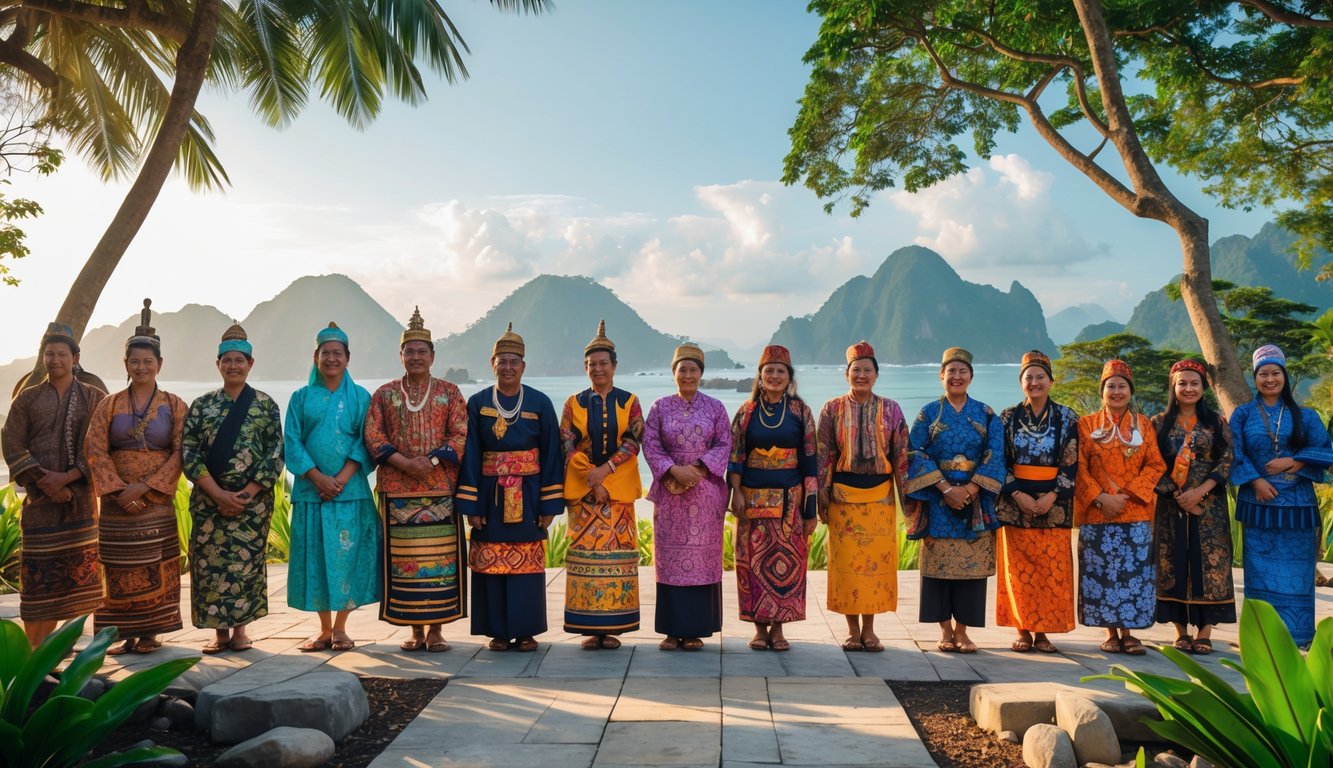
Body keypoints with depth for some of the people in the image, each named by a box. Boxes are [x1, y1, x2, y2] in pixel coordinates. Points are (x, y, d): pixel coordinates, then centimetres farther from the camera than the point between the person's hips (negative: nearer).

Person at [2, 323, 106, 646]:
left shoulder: (94, 397, 7)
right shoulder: (27, 398, 9)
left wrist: (67, 477, -13)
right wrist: (43, 481, -11)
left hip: (80, 497, 0)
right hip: (39, 499, 0)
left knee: (74, 572, 2)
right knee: (38, 574, -2)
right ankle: (33, 652, 4)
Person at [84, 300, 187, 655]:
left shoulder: (174, 406, 3)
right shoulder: (109, 405, 7)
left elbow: (180, 453, -4)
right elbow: (95, 450, -1)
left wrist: (144, 487, -13)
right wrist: (118, 490, -12)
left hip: (157, 502, -1)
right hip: (117, 502, 1)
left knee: (155, 569, 0)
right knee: (120, 572, 2)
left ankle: (151, 632, 9)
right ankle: (127, 635, 9)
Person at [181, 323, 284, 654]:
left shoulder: (265, 405, 2)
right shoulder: (201, 405, 5)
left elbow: (275, 454, -2)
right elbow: (189, 453, -1)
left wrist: (246, 494, -12)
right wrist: (218, 494, -12)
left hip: (253, 500, -1)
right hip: (209, 500, 1)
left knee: (246, 562, 1)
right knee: (210, 563, 2)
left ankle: (240, 629, 15)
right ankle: (219, 631, 14)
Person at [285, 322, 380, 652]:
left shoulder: (360, 398, 7)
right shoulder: (301, 398, 9)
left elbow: (364, 443, 0)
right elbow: (292, 442, 1)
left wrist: (341, 479, -13)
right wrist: (318, 478, -12)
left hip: (351, 490, -1)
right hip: (310, 491, 1)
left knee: (348, 556, -1)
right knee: (316, 557, 3)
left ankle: (340, 628, 11)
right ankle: (324, 630, 14)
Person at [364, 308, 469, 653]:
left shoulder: (449, 392, 8)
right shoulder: (384, 394, 10)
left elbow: (460, 435, 0)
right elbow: (373, 435, 2)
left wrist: (433, 461, -15)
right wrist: (404, 463, -12)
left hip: (441, 487, -1)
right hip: (397, 490, 1)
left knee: (441, 556, -1)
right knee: (402, 558, 2)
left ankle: (436, 628, 8)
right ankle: (415, 629, 12)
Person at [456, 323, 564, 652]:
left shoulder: (540, 403, 1)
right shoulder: (478, 403, 2)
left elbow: (552, 454, 1)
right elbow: (469, 455, 0)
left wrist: (550, 504, -4)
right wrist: (470, 504, -5)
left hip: (528, 496, 0)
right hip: (490, 496, 0)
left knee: (528, 563, 3)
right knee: (492, 563, 3)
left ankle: (526, 631, 15)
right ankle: (498, 631, 15)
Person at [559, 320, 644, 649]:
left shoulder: (628, 402, 6)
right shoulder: (574, 403, 7)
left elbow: (634, 441, -4)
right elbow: (567, 445, -1)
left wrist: (605, 469, -16)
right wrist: (592, 481, -12)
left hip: (619, 488, 0)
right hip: (582, 489, 0)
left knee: (617, 553, -1)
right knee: (585, 553, -2)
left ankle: (612, 627, 6)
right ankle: (591, 628, 4)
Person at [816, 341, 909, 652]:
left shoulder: (890, 410, 5)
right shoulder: (832, 409, 3)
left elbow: (901, 455, 4)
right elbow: (823, 456, 2)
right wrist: (822, 496, -2)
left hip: (880, 495, 1)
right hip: (843, 495, -1)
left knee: (877, 560, 2)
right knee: (846, 560, 2)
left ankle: (869, 629, 15)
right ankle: (852, 629, 13)